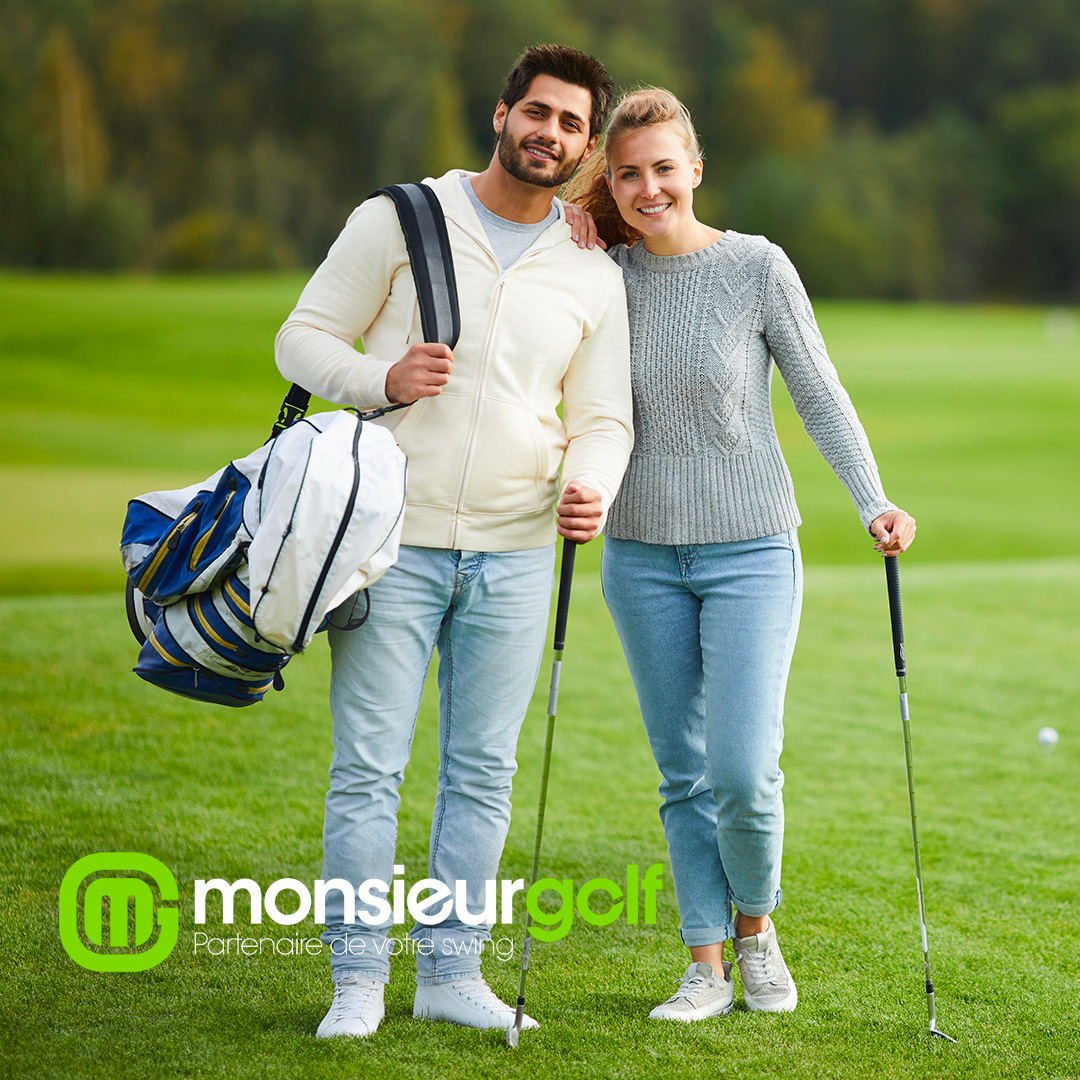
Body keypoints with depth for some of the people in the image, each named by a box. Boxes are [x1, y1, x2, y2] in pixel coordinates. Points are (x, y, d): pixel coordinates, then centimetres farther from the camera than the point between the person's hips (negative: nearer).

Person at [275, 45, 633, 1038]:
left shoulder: (594, 276, 9)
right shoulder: (399, 221, 0)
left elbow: (602, 420, 11)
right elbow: (303, 340, 3)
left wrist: (591, 489, -11)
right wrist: (384, 379, -16)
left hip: (513, 554, 3)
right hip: (394, 541, -3)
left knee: (483, 771, 6)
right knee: (368, 765, -2)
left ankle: (451, 971, 16)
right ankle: (358, 979, 7)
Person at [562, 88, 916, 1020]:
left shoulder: (758, 267, -6)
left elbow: (820, 395, -4)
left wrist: (874, 503, -17)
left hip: (751, 552, -3)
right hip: (643, 556, 3)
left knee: (743, 773, -11)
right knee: (684, 775, 6)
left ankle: (755, 927, 16)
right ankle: (706, 968, 14)